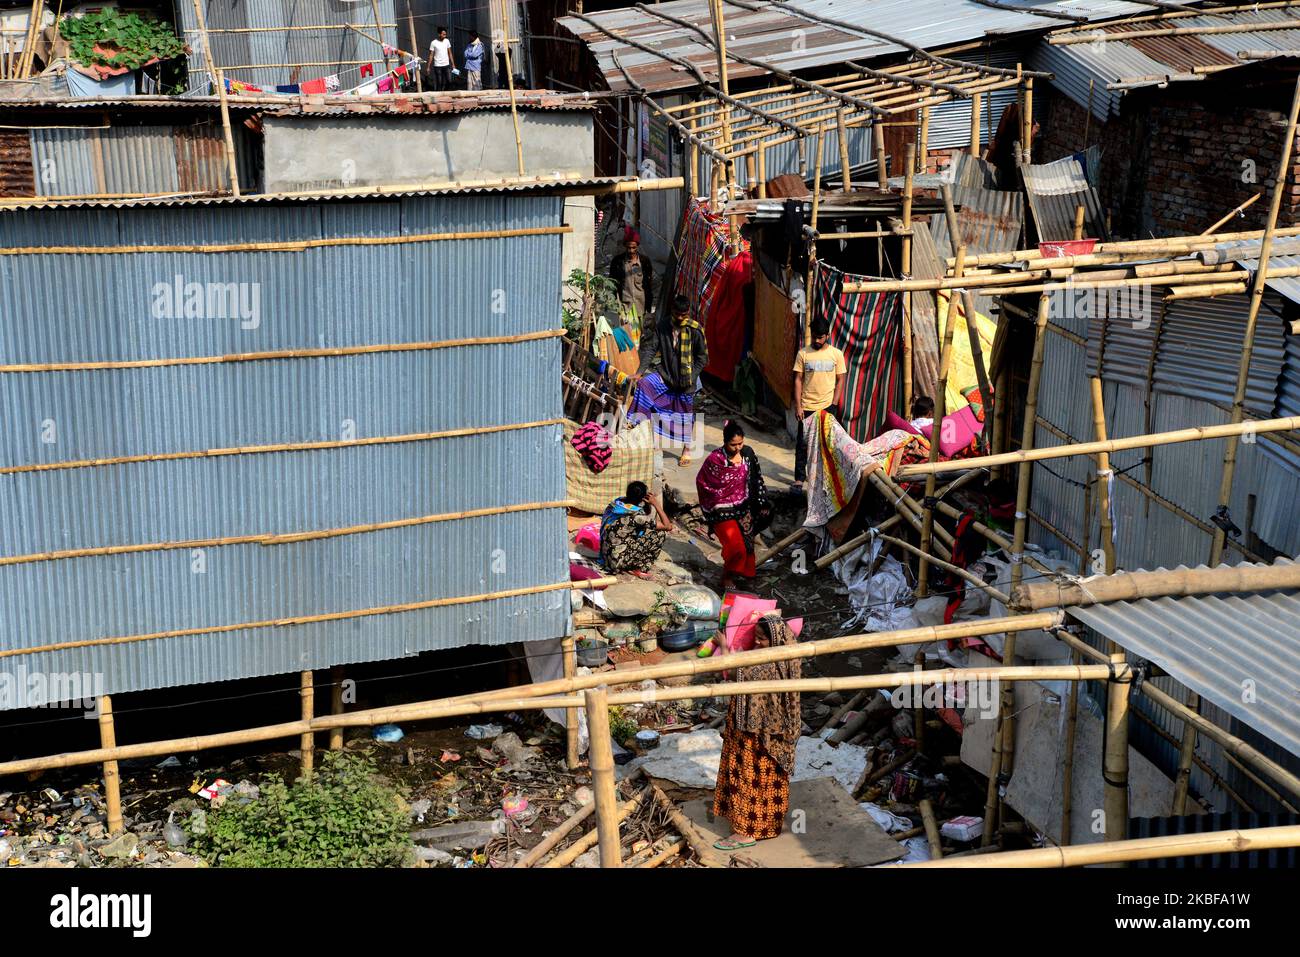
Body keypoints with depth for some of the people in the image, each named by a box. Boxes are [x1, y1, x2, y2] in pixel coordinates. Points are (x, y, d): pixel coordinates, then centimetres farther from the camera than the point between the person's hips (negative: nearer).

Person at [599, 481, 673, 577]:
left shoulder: (616, 503, -1)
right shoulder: (636, 516, -21)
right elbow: (668, 526, -13)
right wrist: (656, 504, -10)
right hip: (618, 561, -8)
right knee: (660, 533, -6)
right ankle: (637, 568, 2)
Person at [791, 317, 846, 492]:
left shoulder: (836, 354, 1)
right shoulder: (803, 353, 1)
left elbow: (840, 380, 3)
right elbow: (798, 380, 1)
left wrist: (834, 405, -5)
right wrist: (798, 405, -6)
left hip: (827, 406, 0)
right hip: (807, 407, 0)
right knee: (803, 443, 1)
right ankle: (799, 479, 7)